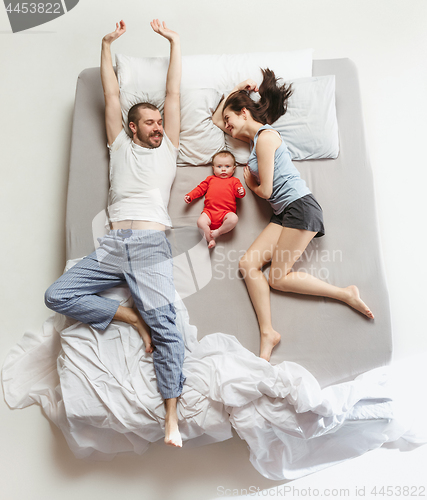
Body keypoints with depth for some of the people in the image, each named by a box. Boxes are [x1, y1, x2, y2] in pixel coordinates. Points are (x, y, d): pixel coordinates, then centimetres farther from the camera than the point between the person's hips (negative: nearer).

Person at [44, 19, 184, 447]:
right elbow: (111, 96, 25)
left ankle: (171, 415, -11)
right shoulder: (120, 146, 24)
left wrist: (174, 41, 26)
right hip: (112, 246, 3)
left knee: (165, 327, -16)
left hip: (151, 247, -3)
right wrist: (107, 45, 29)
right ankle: (132, 316, -5)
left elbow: (173, 95, 20)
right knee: (56, 295, -12)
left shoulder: (168, 149, 21)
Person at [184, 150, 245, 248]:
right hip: (209, 211, 1)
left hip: (226, 212, -1)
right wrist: (190, 196, 16)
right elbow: (200, 189, 28)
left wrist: (241, 192, -16)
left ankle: (217, 232, -19)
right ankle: (210, 240, -17)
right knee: (201, 222, -28)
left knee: (234, 218, -34)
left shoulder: (234, 181, 21)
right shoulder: (210, 179, 27)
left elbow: (238, 193, 9)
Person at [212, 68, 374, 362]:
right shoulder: (255, 136, 22)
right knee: (248, 264, -6)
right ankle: (267, 333, -7)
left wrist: (250, 184, 11)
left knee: (278, 278, -7)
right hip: (284, 214, 9)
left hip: (301, 207, -9)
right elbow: (216, 120, 34)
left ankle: (346, 294, 3)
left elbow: (265, 191, -11)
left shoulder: (265, 136, -8)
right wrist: (235, 91, 25)